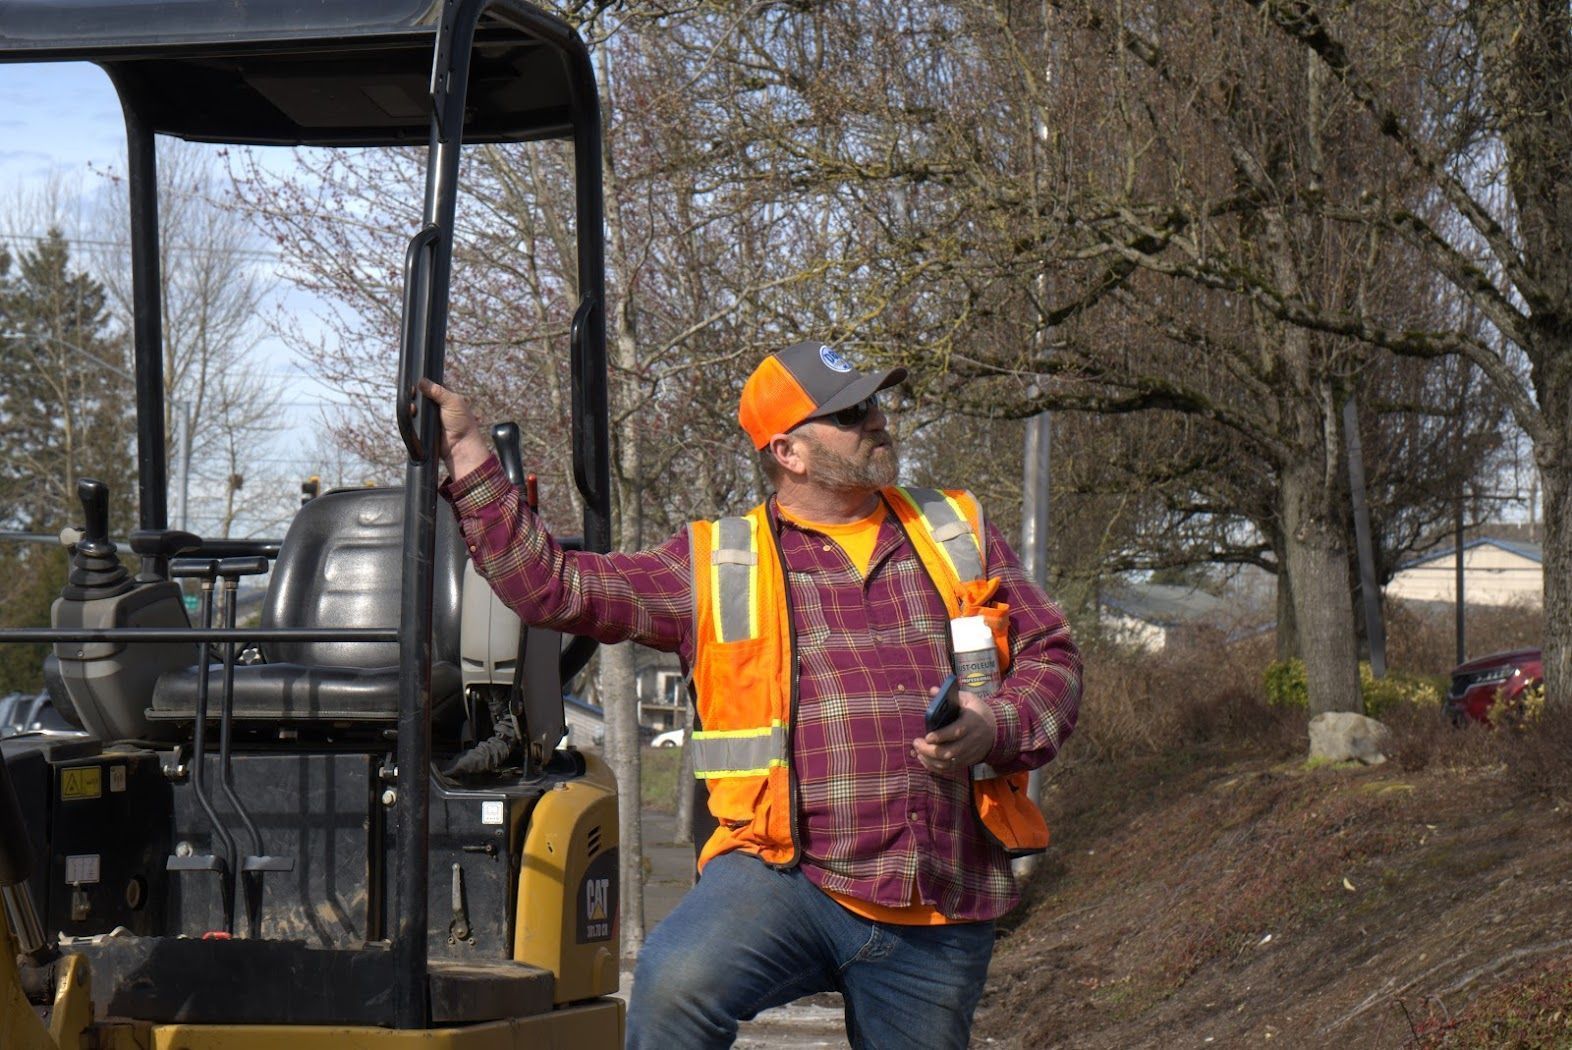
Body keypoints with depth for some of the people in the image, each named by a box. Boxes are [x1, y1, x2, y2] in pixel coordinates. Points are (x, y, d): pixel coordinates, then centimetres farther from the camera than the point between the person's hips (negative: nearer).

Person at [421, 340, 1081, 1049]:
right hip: (791, 879, -3)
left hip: (941, 914, 3)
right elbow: (552, 587, 5)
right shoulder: (718, 564, 10)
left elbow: (1051, 655, 16)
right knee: (674, 985, -31)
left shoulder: (959, 532, 17)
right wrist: (468, 456, 0)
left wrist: (998, 729, -6)